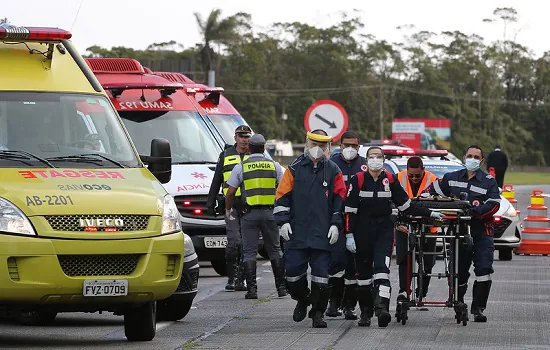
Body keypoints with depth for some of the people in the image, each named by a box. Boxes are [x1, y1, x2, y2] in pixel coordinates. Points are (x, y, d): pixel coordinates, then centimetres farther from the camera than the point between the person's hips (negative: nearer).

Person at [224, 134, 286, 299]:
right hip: (270, 213, 2)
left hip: (249, 214, -2)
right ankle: (281, 287, 12)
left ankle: (252, 289, -4)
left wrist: (228, 210, 17)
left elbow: (230, 193, 0)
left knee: (249, 252, 2)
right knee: (275, 250, 12)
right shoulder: (274, 166, 4)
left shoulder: (240, 167, 0)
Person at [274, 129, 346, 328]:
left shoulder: (333, 171, 7)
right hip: (296, 233, 0)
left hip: (323, 235, 0)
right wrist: (283, 222, -3)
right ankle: (302, 300, 26)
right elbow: (282, 196, 6)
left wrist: (336, 224, -1)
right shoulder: (295, 169, 6)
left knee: (321, 273, -3)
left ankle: (318, 312, 6)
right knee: (293, 270, -1)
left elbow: (340, 200, 8)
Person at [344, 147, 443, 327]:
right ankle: (365, 311, 19)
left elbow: (405, 204, 15)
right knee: (363, 272, 6)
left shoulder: (391, 180, 6)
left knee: (382, 268, -17)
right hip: (363, 231, 0)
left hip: (384, 230, 0)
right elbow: (350, 210, -2)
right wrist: (349, 235, -8)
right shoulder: (358, 180, -1)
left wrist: (429, 213, 13)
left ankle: (381, 308, -29)